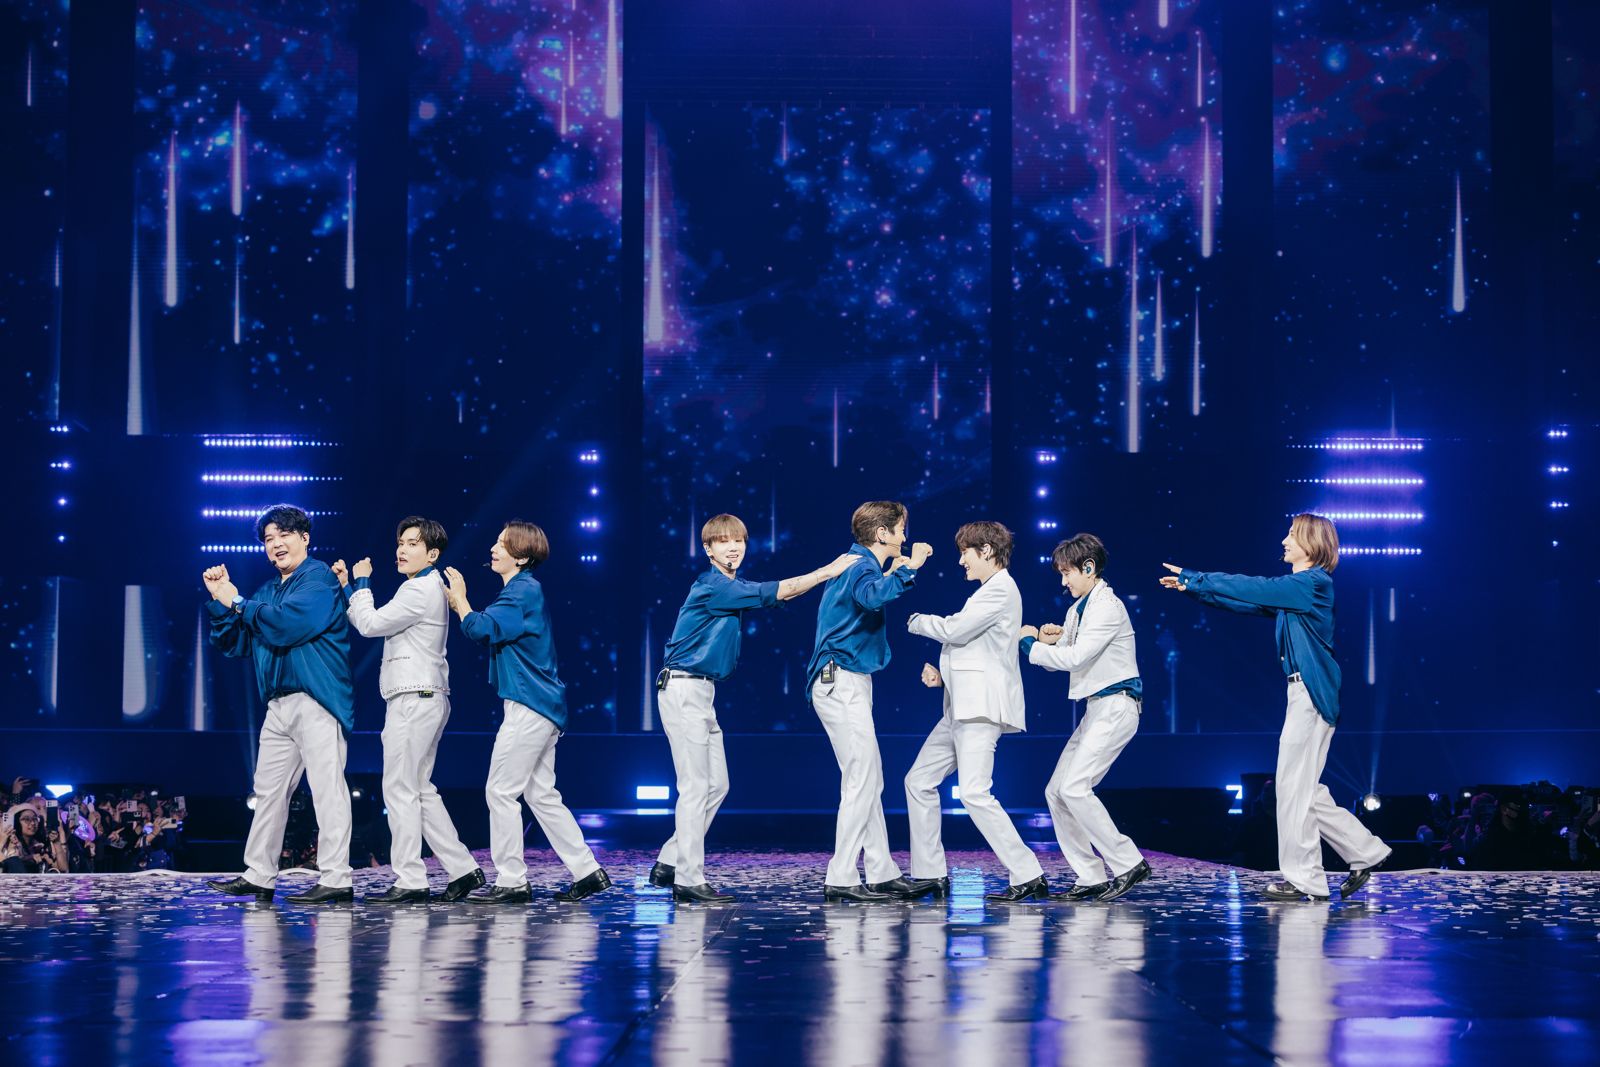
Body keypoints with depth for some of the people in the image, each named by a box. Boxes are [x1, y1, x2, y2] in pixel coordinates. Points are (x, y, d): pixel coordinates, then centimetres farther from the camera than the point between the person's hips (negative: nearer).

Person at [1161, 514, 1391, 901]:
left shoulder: (1310, 584, -12)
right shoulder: (1295, 589, 17)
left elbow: (1252, 588, -15)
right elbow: (1249, 602, 20)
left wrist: (1193, 578, -8)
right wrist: (1193, 587, 15)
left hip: (1313, 694, -10)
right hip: (1306, 693, 10)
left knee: (1294, 784, -6)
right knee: (1305, 788, 12)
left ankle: (1304, 879, -1)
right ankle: (1364, 852, 17)